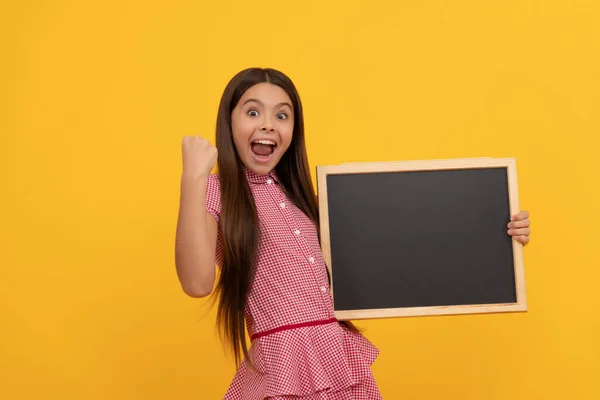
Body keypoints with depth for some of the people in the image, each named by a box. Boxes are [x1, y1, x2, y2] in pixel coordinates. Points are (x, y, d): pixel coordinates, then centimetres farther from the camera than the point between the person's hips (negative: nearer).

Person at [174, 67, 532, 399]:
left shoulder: (300, 195, 13)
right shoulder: (214, 193, -4)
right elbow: (197, 283, -20)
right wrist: (194, 176, -22)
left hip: (346, 361, 6)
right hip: (285, 368, -5)